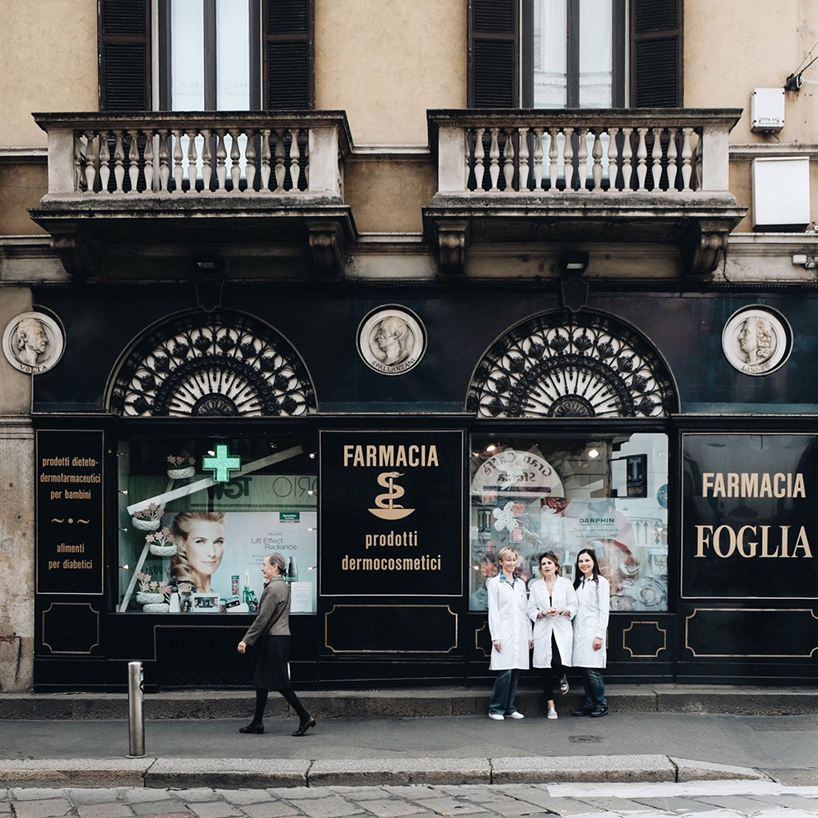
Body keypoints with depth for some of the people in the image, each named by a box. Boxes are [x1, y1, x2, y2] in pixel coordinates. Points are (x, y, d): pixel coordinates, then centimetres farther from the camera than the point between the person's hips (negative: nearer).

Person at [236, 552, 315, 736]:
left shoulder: (273, 588, -16)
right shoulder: (283, 586, 14)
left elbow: (262, 618, -19)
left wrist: (246, 640, -17)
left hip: (274, 641, -10)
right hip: (279, 638, 10)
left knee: (281, 683, -5)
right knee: (261, 681, 13)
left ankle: (305, 717, -2)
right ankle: (257, 723, 17)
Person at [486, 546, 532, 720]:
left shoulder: (521, 583, 17)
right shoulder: (494, 583, 1)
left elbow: (525, 610, 18)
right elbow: (493, 611, -3)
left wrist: (529, 634, 13)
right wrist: (495, 636, -9)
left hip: (520, 634, 5)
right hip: (504, 633, -5)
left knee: (515, 673, 5)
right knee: (505, 672, -10)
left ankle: (509, 708, 14)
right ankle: (496, 709, 0)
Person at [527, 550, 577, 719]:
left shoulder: (566, 583, 4)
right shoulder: (535, 586, 8)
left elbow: (574, 607, 4)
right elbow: (531, 610, 7)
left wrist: (561, 610, -15)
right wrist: (543, 613, -12)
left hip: (562, 631, -2)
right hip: (543, 631, 2)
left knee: (558, 663, -19)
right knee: (546, 669, 1)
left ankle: (562, 677, 19)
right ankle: (550, 706, 12)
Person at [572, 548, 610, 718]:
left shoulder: (601, 582, -4)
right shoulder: (578, 583, 16)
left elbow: (604, 610, -8)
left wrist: (600, 635, -14)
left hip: (592, 631, -6)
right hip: (579, 632, 6)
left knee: (592, 670, -8)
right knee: (584, 671, 6)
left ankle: (601, 705, 2)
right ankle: (589, 704, 12)